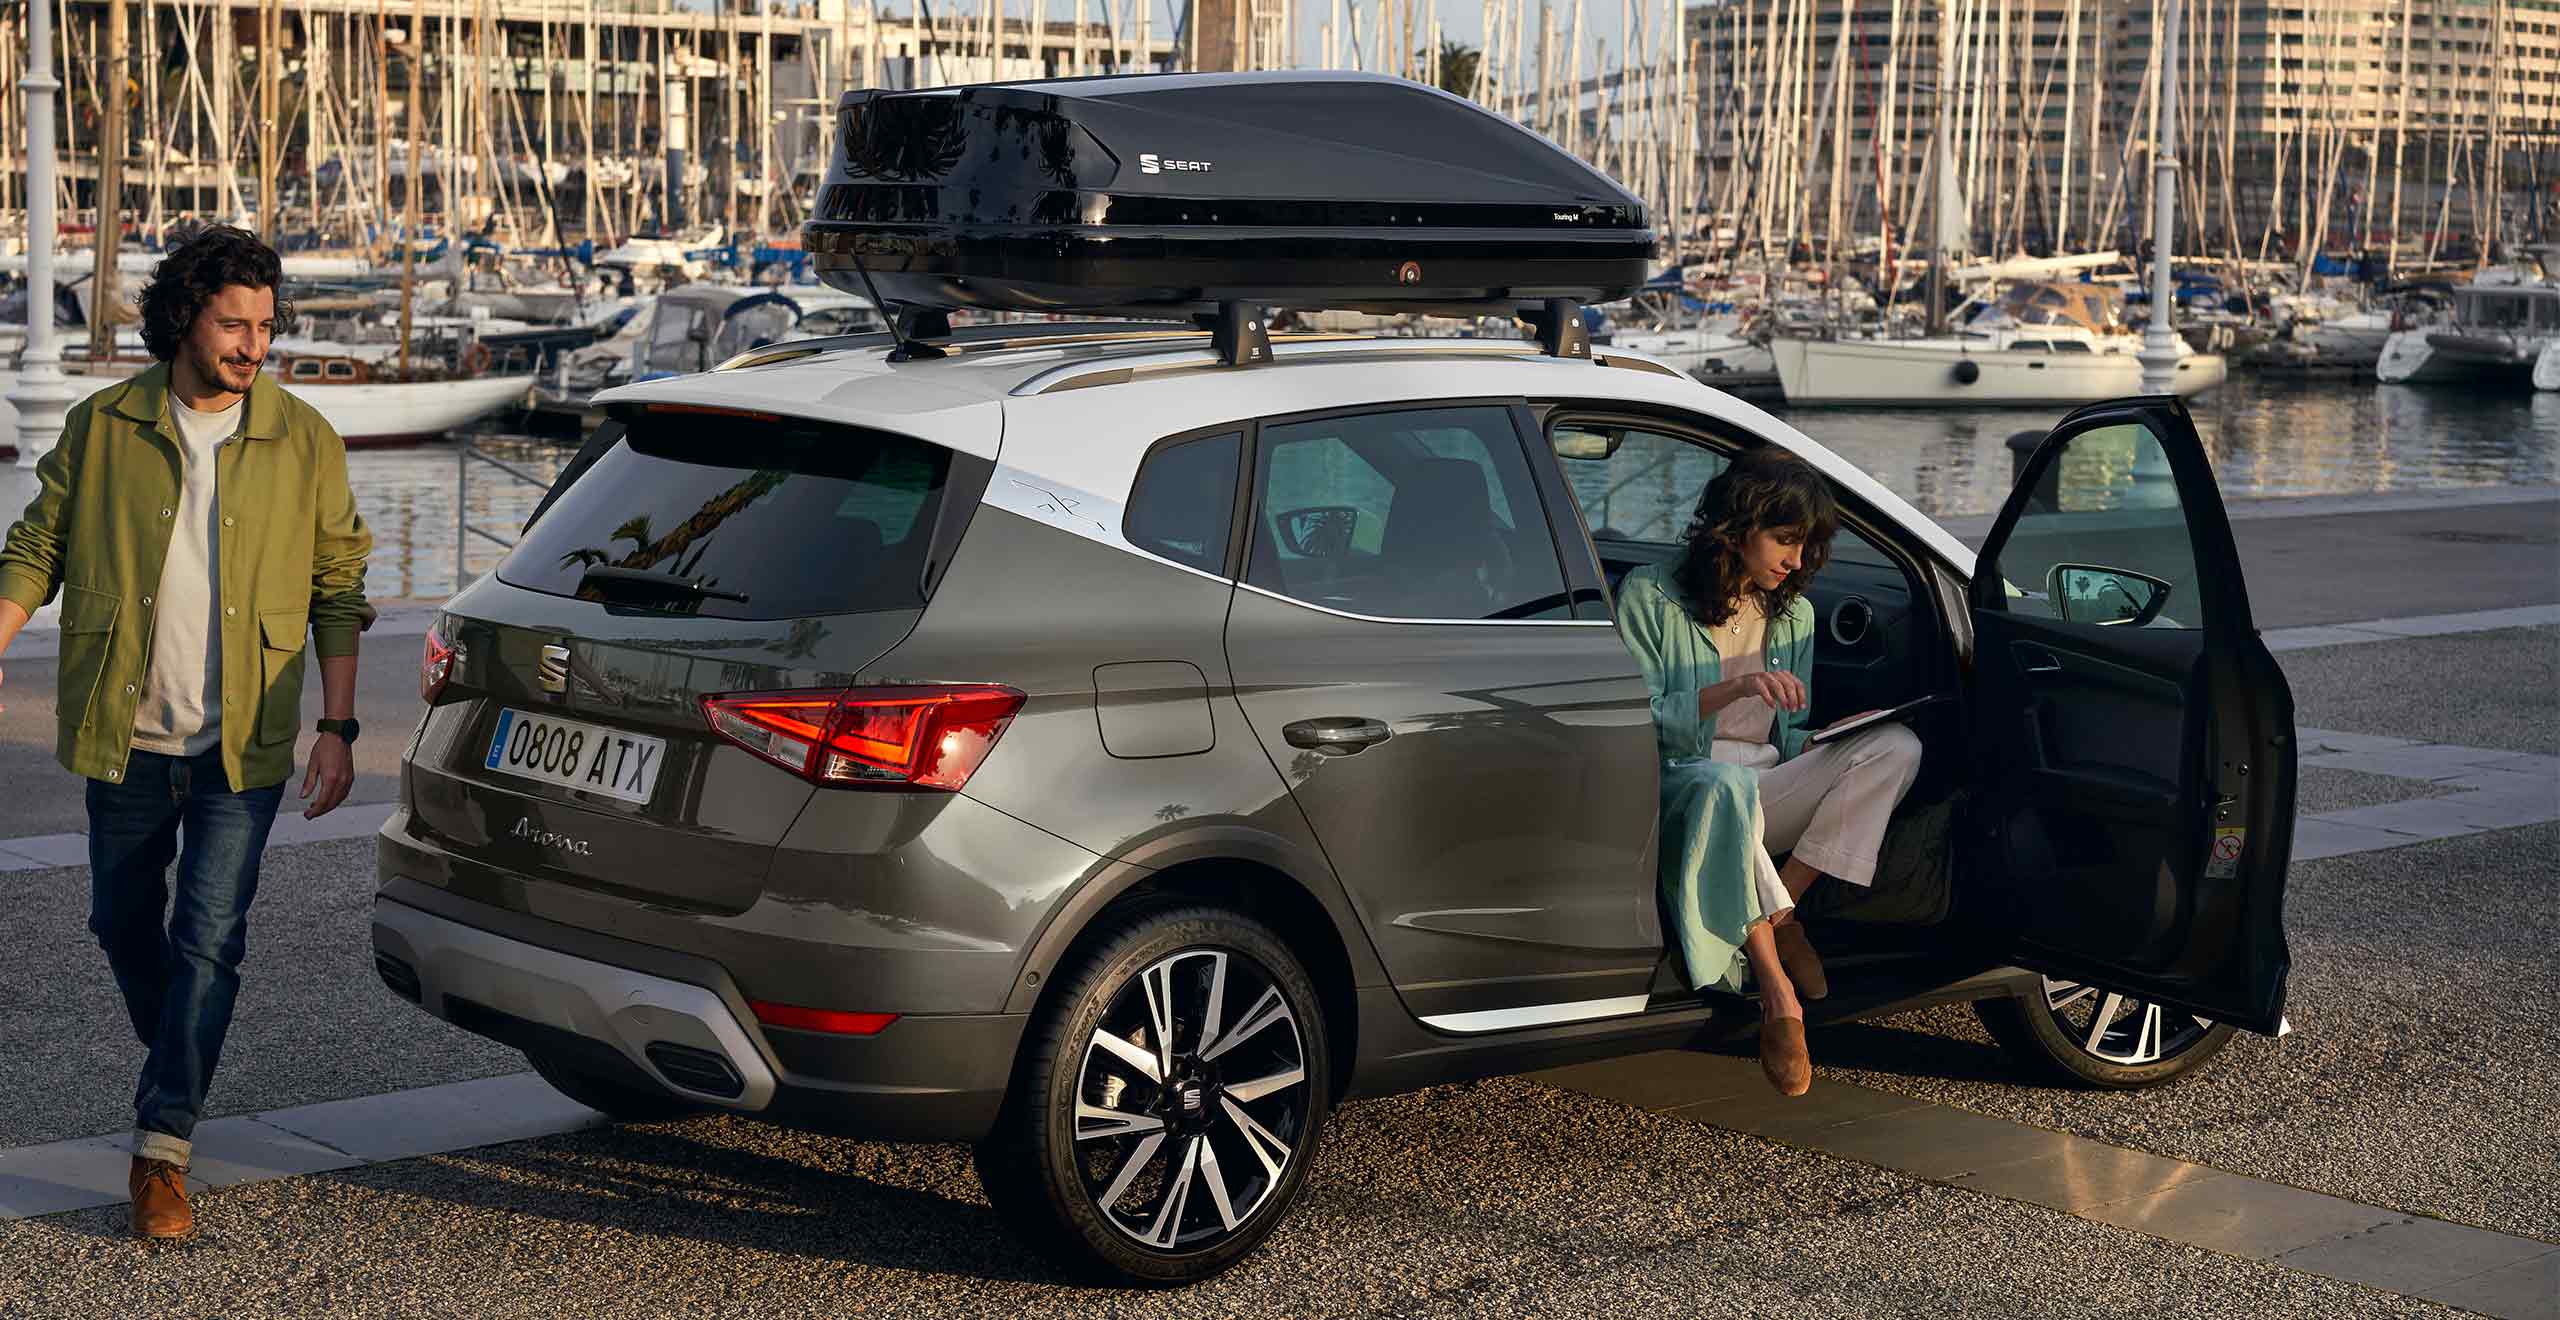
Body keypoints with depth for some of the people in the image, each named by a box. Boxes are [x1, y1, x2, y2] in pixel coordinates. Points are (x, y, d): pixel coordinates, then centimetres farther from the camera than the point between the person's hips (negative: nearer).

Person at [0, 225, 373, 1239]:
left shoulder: (303, 443, -2)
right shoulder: (102, 429, -1)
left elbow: (339, 592, 2)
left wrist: (337, 726, -4)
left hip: (241, 745, -2)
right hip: (125, 736, 2)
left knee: (208, 940, -8)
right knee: (125, 926, 15)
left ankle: (161, 1147, -3)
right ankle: (180, 1068, 42)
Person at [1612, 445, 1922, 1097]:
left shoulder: (1793, 613, 16)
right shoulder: (1650, 596, -3)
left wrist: (1835, 738, -4)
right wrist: (1731, 690, -24)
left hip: (1760, 803, 6)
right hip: (1674, 794, -6)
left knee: (1895, 746, -17)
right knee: (1725, 784, -43)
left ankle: (1783, 908, -21)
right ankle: (1777, 994, -41)